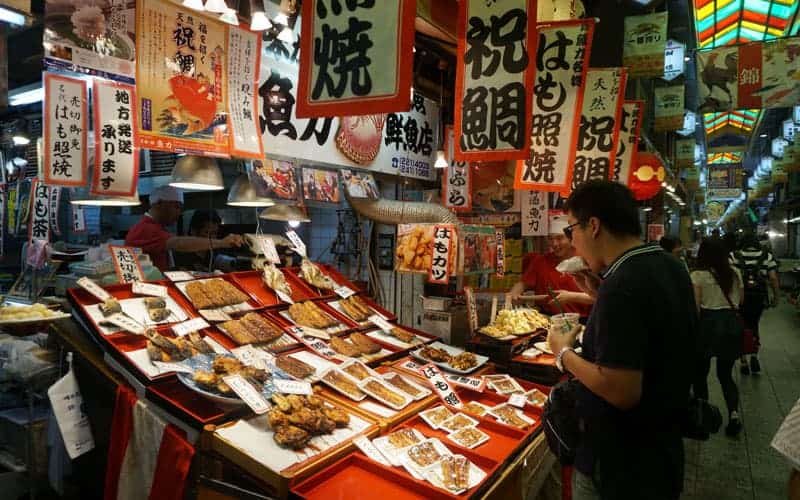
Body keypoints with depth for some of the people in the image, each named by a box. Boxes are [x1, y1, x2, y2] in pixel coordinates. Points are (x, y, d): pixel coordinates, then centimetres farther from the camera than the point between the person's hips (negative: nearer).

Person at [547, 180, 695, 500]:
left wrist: (564, 354, -17)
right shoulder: (669, 267, 1)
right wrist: (601, 296, 4)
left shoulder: (622, 284, -29)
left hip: (620, 465, -8)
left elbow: (622, 391, -31)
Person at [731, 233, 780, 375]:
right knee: (754, 326, 23)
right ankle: (754, 355, 7)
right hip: (759, 298, 2)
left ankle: (744, 363, 13)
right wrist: (775, 297, 8)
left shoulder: (734, 256, -3)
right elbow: (774, 279, -2)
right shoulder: (767, 257, 2)